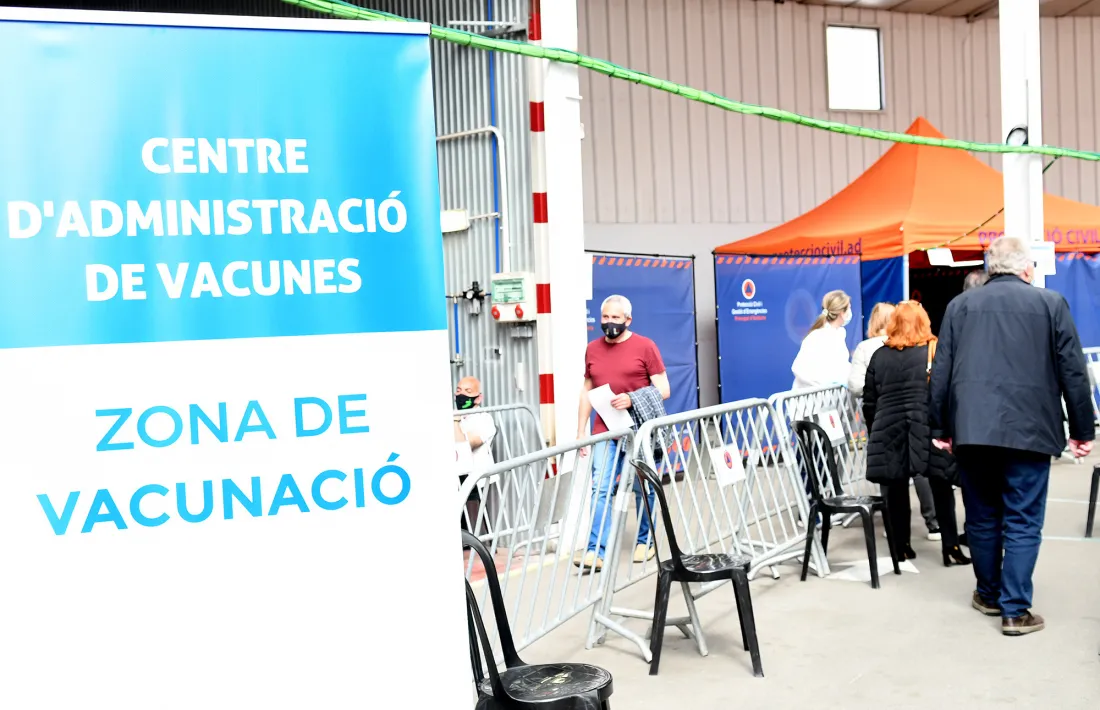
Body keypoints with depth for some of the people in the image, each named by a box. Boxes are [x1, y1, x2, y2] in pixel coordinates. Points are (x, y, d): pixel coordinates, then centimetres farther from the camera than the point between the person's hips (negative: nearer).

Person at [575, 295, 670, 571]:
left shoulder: (645, 346, -2)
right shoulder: (592, 349, 9)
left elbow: (663, 390, -4)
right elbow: (587, 390, 15)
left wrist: (632, 399, -20)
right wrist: (580, 430, 10)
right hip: (605, 432, 2)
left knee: (643, 489, 10)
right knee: (600, 489, -7)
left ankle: (644, 541, 27)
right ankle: (596, 550, -7)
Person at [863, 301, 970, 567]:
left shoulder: (879, 356, 6)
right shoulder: (935, 352, 1)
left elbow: (870, 403, 8)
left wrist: (875, 433, 16)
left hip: (891, 432, 2)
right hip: (928, 431, -2)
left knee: (897, 488, 10)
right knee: (941, 487, 8)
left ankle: (901, 546, 17)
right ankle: (950, 548, 10)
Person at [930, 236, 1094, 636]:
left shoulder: (960, 305, 8)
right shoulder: (1051, 303, 3)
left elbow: (941, 373, 6)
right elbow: (1073, 373, 2)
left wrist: (939, 428, 12)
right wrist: (1083, 430, 9)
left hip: (972, 429, 2)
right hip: (1028, 430, -2)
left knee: (981, 517, 14)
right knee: (1022, 523, 4)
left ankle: (989, 595, 27)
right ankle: (1015, 610, 5)